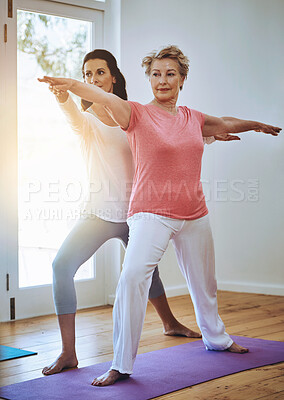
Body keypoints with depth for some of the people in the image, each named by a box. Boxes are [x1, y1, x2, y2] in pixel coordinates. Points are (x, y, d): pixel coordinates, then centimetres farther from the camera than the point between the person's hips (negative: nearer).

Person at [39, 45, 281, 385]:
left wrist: (256, 125, 44)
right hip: (151, 213, -5)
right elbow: (107, 99, -27)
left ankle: (216, 338, 46)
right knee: (132, 276, -24)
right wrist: (73, 85, -46)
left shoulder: (192, 118, 8)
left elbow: (225, 123, 28)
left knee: (203, 281, 20)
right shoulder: (138, 114, -6)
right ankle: (121, 364, -15)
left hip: (194, 215, 5)